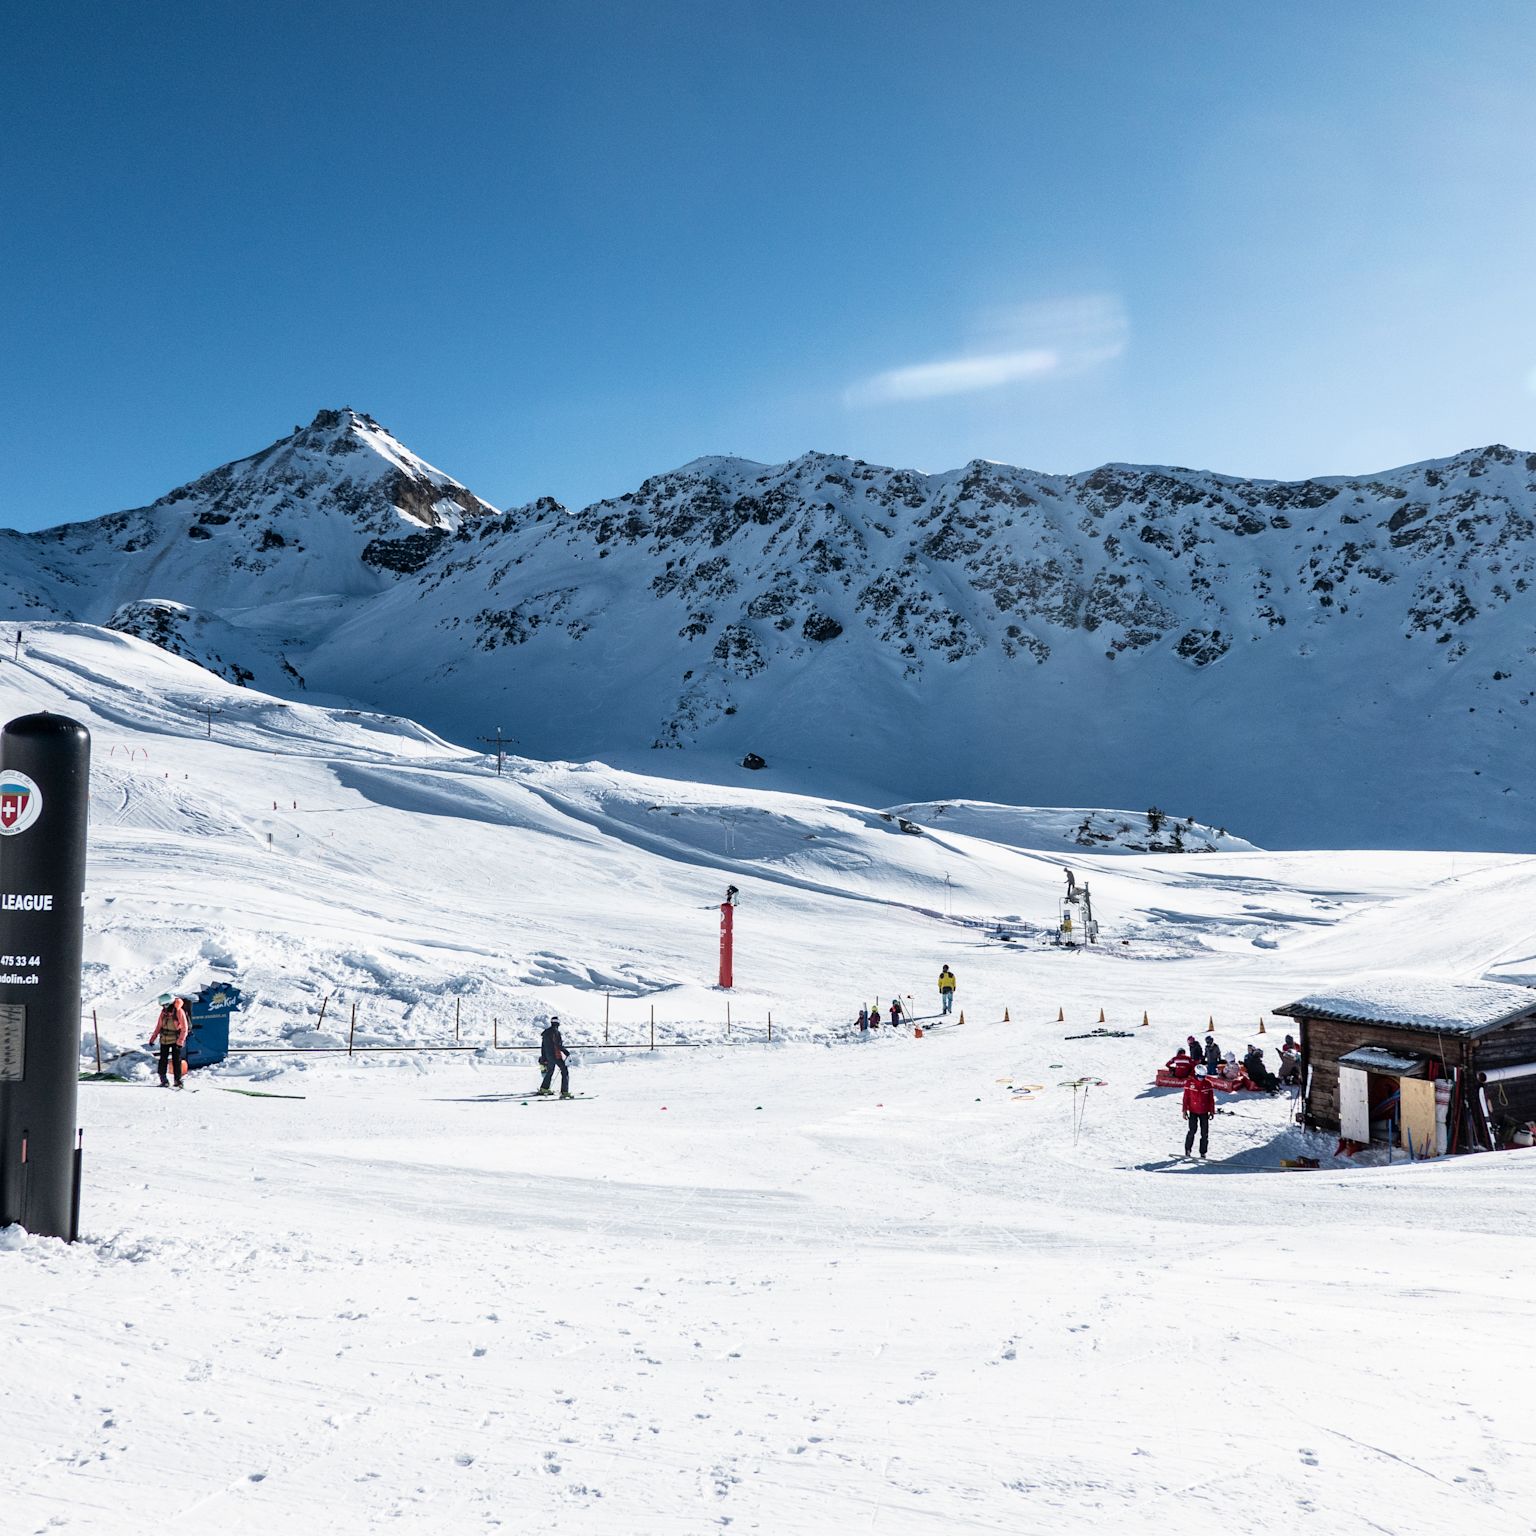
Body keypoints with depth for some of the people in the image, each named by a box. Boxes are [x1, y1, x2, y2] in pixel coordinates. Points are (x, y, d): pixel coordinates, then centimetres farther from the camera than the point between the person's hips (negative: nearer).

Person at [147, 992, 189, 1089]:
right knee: (163, 1060, 2)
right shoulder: (164, 1011, 1)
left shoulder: (179, 1011, -14)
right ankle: (163, 1079, 10)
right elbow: (158, 1026, 11)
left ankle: (178, 1080, 6)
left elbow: (184, 1028, -13)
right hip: (164, 1040, 4)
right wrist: (153, 1038, 9)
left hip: (176, 1040, -4)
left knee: (176, 1060, -1)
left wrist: (180, 1041, -17)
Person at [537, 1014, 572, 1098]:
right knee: (565, 1072, -4)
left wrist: (543, 1059, 23)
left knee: (550, 1071, 26)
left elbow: (542, 1046, 15)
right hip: (556, 1056, -8)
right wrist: (567, 1054, -14)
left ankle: (543, 1088, 34)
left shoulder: (545, 1032, 10)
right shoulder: (555, 1032, -14)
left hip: (548, 1056, 8)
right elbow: (559, 1045, -19)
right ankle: (564, 1092, -12)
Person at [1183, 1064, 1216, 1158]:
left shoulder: (1208, 1084, 1)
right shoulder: (1190, 1083, -5)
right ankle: (1187, 1149, 7)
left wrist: (1212, 1111, 6)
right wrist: (1185, 1110, -3)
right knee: (1192, 1130, -10)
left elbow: (1211, 1099, 7)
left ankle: (1203, 1152, 12)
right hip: (1193, 1111, -2)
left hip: (1204, 1112, 2)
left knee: (1205, 1133, 2)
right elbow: (1186, 1097, -2)